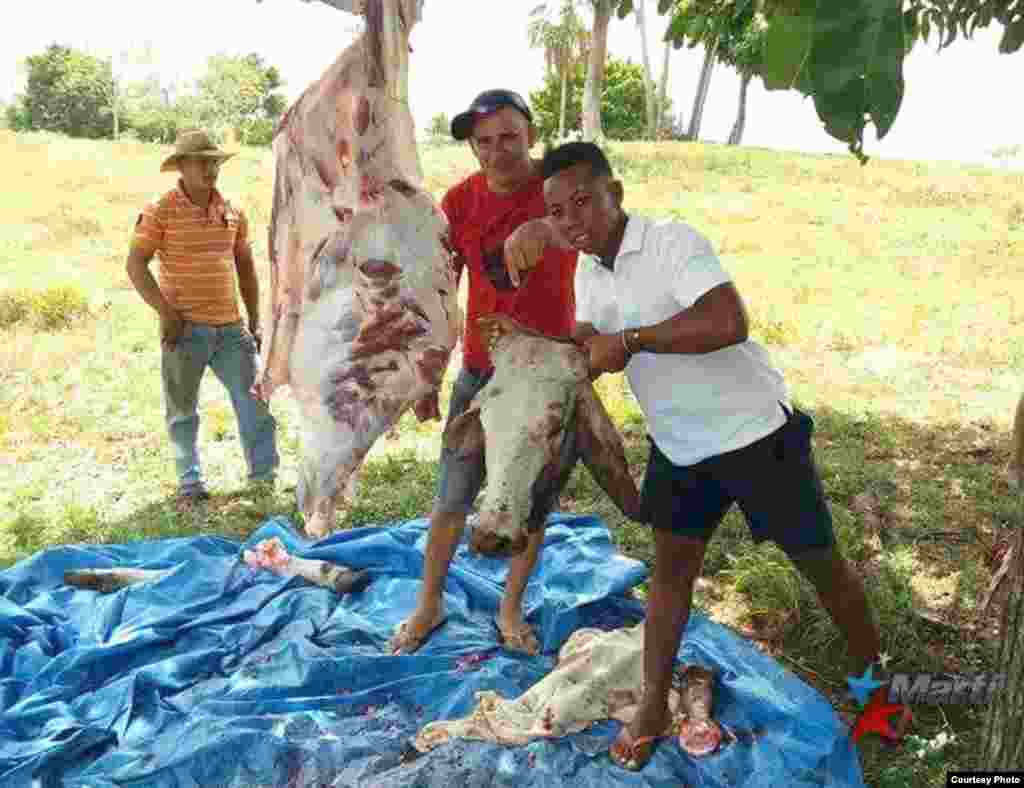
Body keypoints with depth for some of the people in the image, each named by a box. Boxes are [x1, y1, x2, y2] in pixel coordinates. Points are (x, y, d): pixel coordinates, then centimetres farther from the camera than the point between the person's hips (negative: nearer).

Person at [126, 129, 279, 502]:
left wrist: (255, 322, 12)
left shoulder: (233, 212, 9)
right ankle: (189, 480, 21)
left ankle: (266, 476, 10)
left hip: (230, 326, 4)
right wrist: (165, 311, -13)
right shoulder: (160, 212, -4)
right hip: (185, 328, -3)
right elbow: (135, 264, -5)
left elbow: (246, 269, 15)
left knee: (253, 398, 1)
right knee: (183, 408, 7)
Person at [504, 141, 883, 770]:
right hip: (678, 445, 6)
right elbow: (585, 356, 10)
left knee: (818, 560, 9)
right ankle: (654, 706, 25)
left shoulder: (673, 242, -22)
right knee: (672, 565, 10)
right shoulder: (588, 272, 3)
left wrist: (630, 340, -30)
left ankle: (876, 681, 34)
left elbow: (728, 322, -37)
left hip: (754, 432, -6)